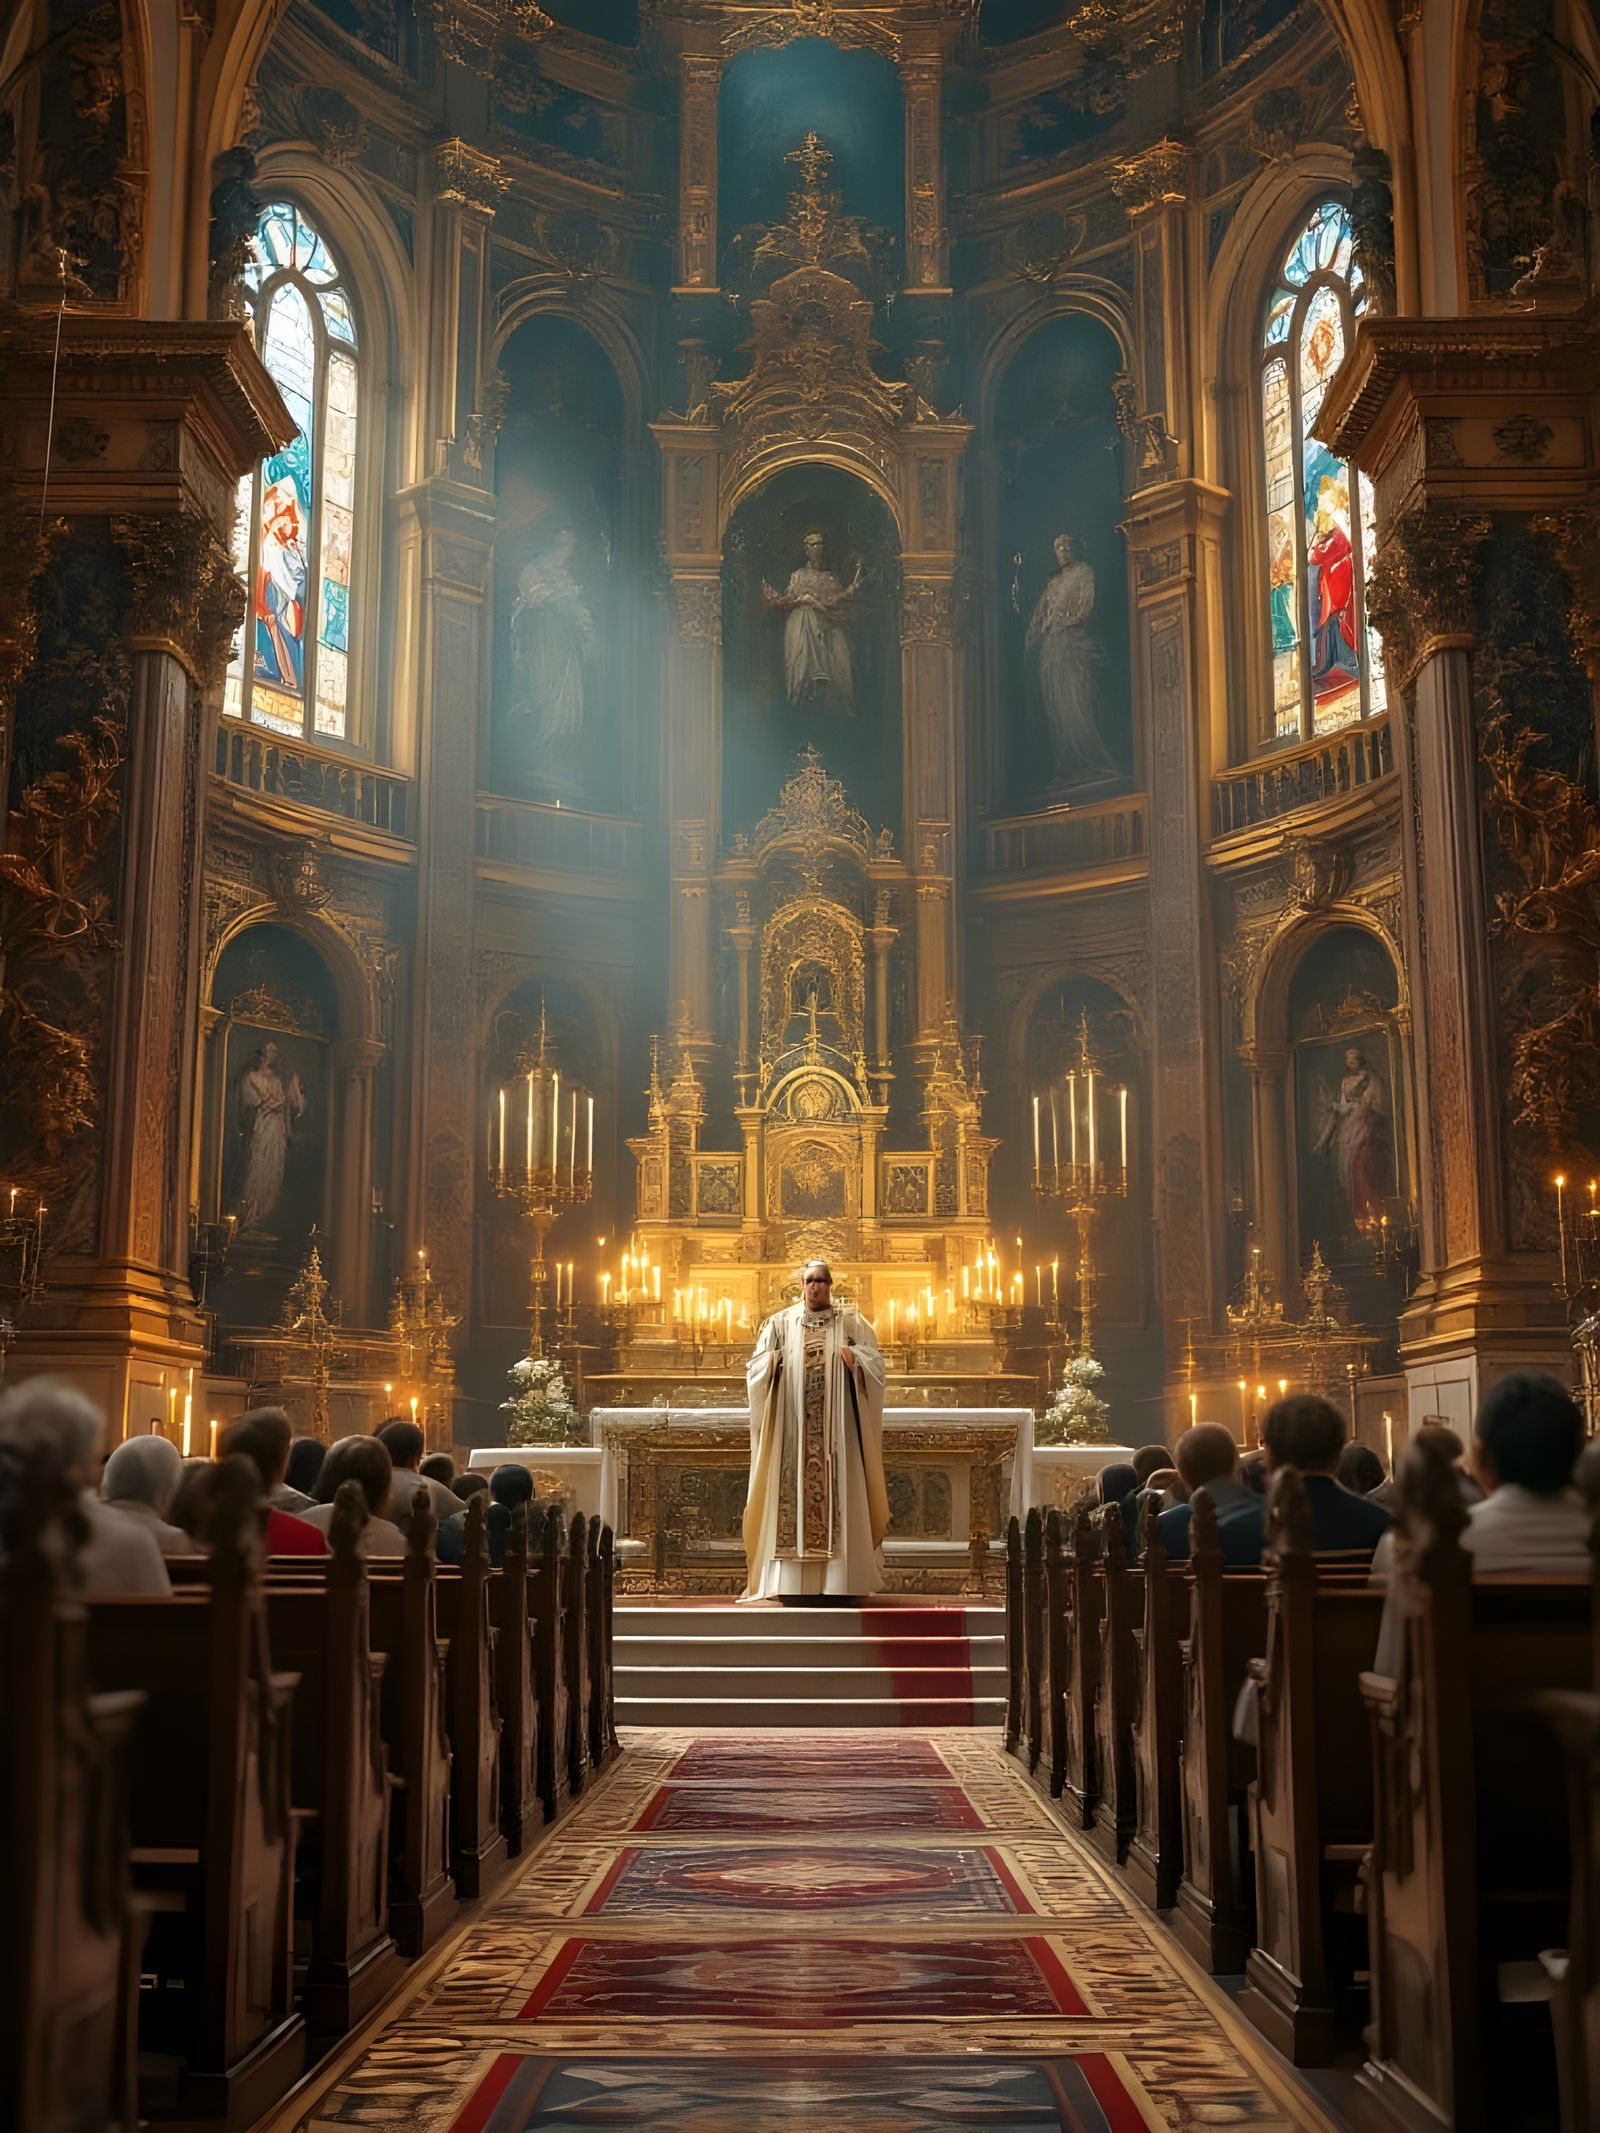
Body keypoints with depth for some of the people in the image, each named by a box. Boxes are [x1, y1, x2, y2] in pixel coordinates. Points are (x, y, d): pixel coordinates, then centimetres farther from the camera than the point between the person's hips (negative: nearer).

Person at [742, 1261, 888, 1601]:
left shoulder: (850, 1321, 10)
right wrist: (773, 1361, -12)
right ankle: (791, 1581, -5)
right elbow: (755, 1369, 9)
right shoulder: (781, 1323, 12)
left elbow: (875, 1360, 4)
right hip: (793, 1426, 1)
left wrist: (854, 1357, -16)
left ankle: (839, 1580, -5)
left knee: (838, 1492, -5)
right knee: (792, 1490, -5)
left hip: (836, 1425, -1)